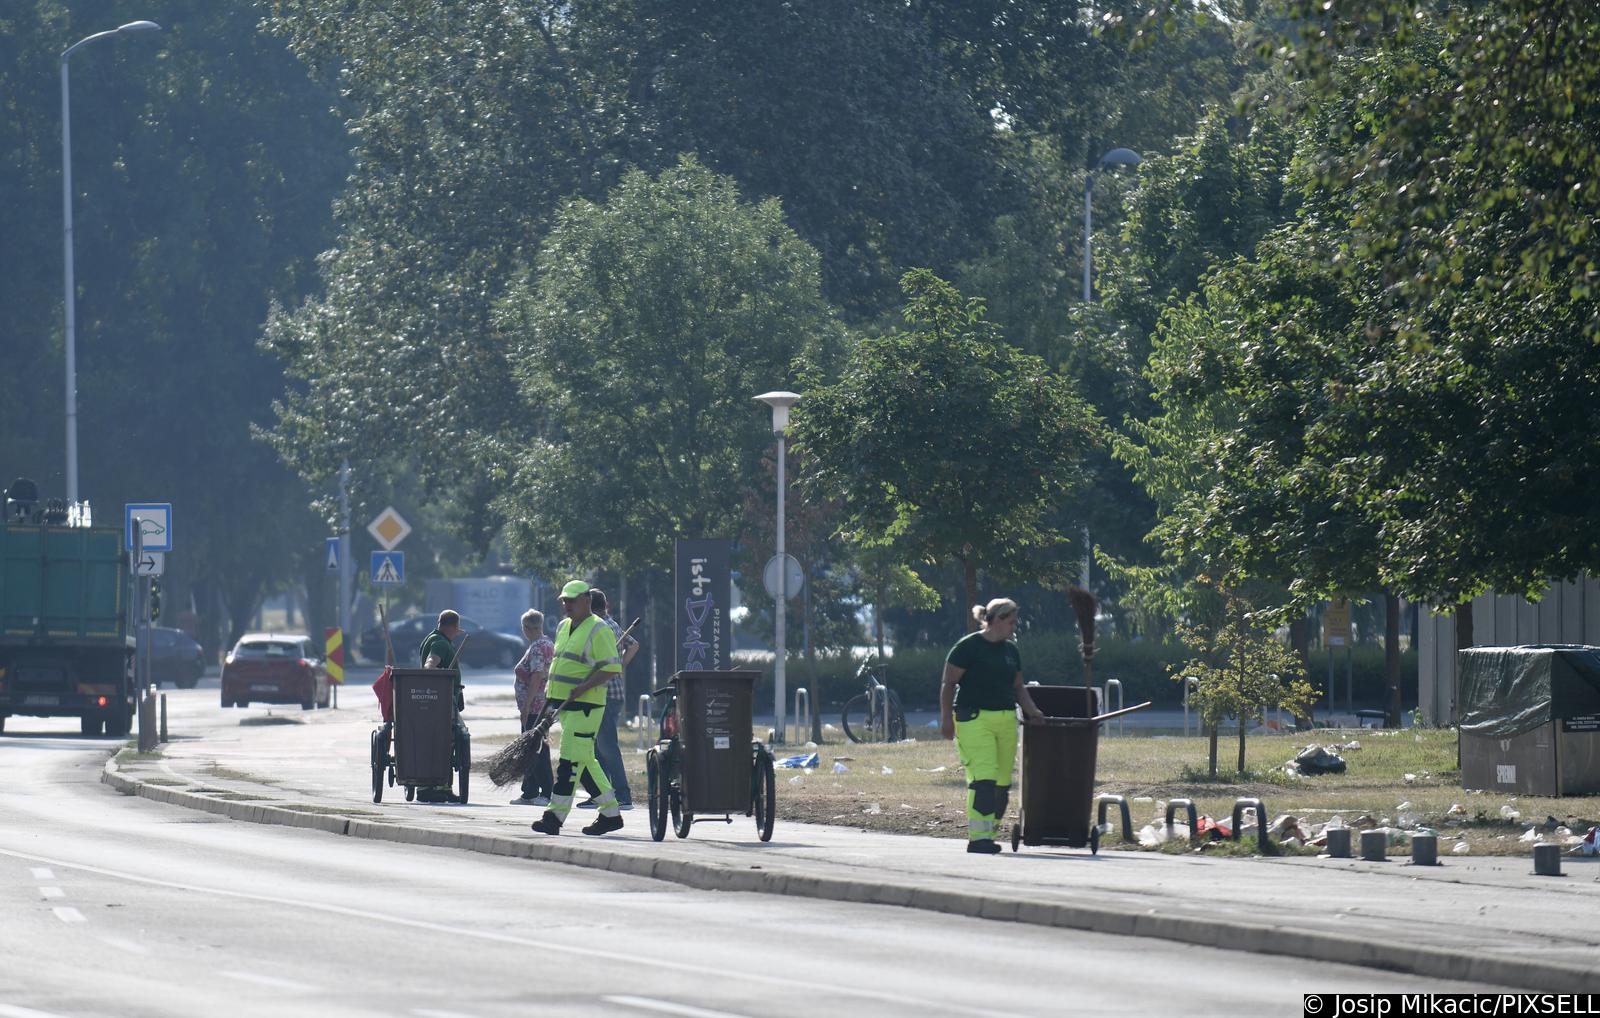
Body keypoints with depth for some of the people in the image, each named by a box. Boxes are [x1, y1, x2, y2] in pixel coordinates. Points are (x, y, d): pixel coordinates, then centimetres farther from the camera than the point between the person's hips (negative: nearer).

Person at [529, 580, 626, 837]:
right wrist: (551, 698, 17)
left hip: (584, 705, -9)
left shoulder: (598, 631, -9)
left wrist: (584, 687, -22)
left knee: (571, 759, -11)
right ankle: (611, 813, 16)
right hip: (563, 704, 9)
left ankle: (555, 816, -12)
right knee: (584, 761, 11)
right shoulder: (563, 628, 18)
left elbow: (612, 667, -15)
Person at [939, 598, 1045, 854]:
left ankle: (987, 835, 12)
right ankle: (978, 838, -18)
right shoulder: (968, 647, -4)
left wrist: (1032, 711, 9)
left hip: (1006, 720, 7)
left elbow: (1018, 686, 24)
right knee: (983, 779, -16)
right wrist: (946, 718, -10)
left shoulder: (1010, 650, 16)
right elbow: (949, 684, -3)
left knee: (1002, 783, 4)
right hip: (974, 719, -7)